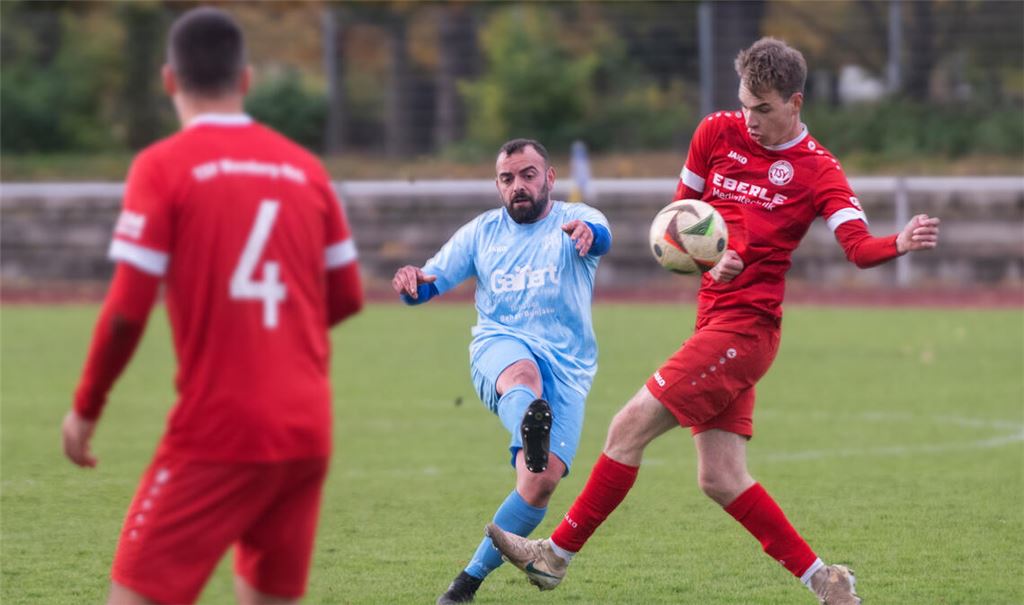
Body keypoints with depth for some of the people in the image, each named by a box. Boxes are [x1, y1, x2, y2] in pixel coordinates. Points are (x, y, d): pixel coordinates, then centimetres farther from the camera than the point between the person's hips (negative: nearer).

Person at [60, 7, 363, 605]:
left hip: (216, 432, -5)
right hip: (308, 431, 5)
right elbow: (348, 296, 12)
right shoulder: (305, 168, 8)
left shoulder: (163, 167, -6)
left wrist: (85, 409, 2)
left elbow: (127, 311, -11)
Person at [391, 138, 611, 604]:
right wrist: (411, 281, -15)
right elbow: (429, 283, 12)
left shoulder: (573, 221, 6)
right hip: (500, 344, 0)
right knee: (522, 373, -40)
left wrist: (586, 232, -46)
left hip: (567, 366, 0)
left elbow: (601, 238, -19)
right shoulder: (482, 232, 16)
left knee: (543, 481, -17)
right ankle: (529, 434, -77)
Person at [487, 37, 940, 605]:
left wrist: (900, 243, -40)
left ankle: (555, 555, 0)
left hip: (743, 327, -7)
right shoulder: (717, 133, 9)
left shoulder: (817, 171, -6)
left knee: (629, 427, -10)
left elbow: (860, 247, -18)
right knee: (721, 479, 3)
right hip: (716, 320, 7)